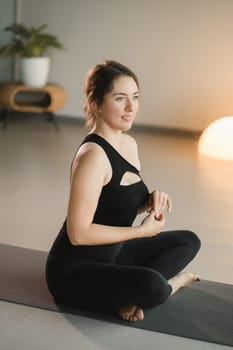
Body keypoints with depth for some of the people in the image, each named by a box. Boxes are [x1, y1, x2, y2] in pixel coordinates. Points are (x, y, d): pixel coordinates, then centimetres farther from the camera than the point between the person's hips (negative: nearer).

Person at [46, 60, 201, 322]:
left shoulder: (129, 144, 4)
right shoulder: (93, 155, -23)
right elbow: (78, 233, -25)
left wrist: (151, 200, -4)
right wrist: (142, 231, -18)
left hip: (110, 254, 10)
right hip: (74, 271, -10)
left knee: (188, 241, 16)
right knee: (153, 286, -35)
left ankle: (132, 293, -5)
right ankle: (167, 284, 1)